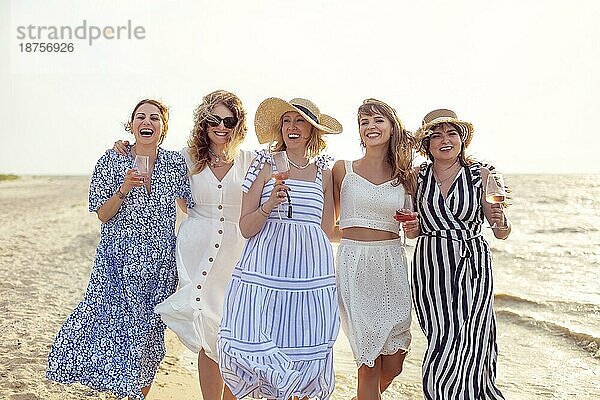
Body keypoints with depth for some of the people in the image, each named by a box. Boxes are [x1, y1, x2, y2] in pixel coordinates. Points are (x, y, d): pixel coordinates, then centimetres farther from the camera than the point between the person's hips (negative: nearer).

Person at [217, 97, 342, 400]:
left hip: (311, 270, 2)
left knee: (304, 351, 0)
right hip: (264, 269, -1)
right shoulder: (265, 166, 4)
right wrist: (269, 205, -14)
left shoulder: (324, 173, 11)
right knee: (254, 349, -7)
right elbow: (246, 228, -1)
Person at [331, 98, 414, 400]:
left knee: (393, 364, 6)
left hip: (392, 265, 3)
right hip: (353, 265, -2)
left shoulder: (405, 175, 8)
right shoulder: (342, 169, 3)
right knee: (370, 365, -2)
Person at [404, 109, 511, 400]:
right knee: (441, 340, -1)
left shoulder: (481, 174, 1)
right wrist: (412, 230, -4)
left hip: (472, 267, -1)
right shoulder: (418, 176, 7)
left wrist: (500, 222, -18)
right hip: (430, 268, 2)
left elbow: (501, 233, 4)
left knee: (464, 347, -5)